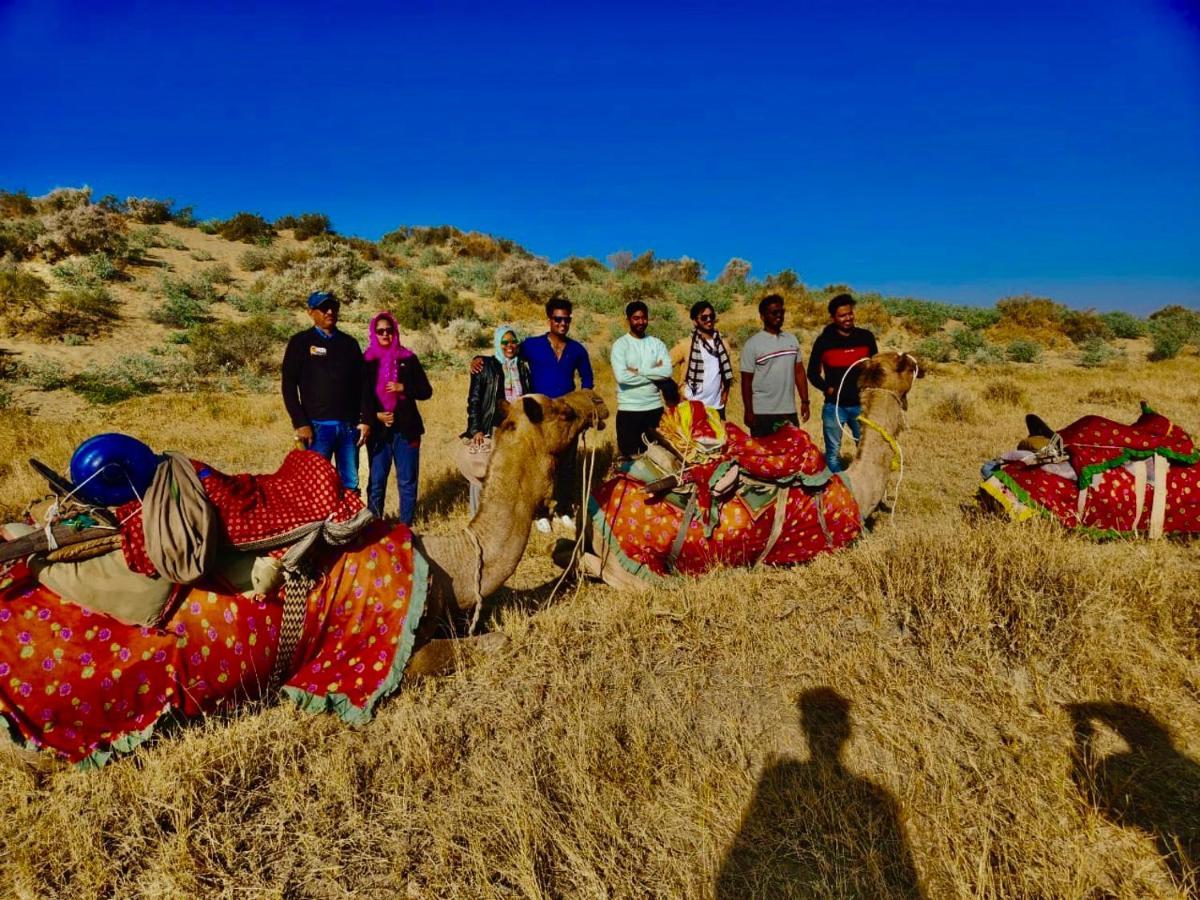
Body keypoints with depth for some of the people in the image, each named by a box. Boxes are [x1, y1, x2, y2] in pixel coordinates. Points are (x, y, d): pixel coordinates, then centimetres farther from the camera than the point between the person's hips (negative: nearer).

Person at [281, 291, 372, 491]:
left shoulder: (349, 343, 14)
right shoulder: (300, 342, 4)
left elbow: (363, 383, 12)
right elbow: (289, 386, -1)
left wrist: (366, 420, 3)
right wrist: (300, 423, -10)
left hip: (349, 425, 3)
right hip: (318, 426, -3)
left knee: (350, 485, 6)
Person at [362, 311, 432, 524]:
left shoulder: (408, 358, 6)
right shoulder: (367, 361, 5)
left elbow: (426, 391, 6)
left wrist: (403, 388, -10)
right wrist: (375, 415, -8)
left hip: (406, 429, 0)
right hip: (378, 430, 0)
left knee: (407, 482, 3)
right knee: (376, 482, 2)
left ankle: (405, 527, 12)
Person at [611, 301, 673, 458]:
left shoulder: (657, 343, 7)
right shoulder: (620, 345, -4)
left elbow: (667, 371, -8)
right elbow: (621, 376, -18)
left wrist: (638, 371, -14)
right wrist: (654, 375, -10)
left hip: (655, 408, 3)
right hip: (629, 409, -3)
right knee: (629, 456, 5)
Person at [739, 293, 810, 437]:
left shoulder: (792, 340, 9)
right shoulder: (753, 344, -5)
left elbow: (799, 372, 12)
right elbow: (746, 381, -6)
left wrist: (804, 401, 7)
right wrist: (749, 411, -9)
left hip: (789, 412, 4)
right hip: (762, 413, -4)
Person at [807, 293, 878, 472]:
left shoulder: (866, 337, 3)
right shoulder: (824, 341, -2)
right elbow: (813, 372, 5)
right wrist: (827, 388, -9)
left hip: (861, 405, 2)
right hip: (834, 406, -2)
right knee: (833, 453, 5)